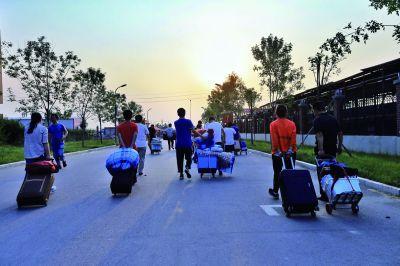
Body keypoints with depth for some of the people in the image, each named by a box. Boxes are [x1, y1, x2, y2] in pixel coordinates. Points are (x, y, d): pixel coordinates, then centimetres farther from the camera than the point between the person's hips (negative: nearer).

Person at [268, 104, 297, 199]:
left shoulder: (273, 124, -7)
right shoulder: (292, 124, 1)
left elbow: (274, 140, -13)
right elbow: (293, 138, -6)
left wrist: (278, 151, -10)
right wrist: (290, 150, -7)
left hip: (277, 153, -2)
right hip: (290, 152, 2)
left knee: (277, 173, 10)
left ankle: (275, 192, 19)